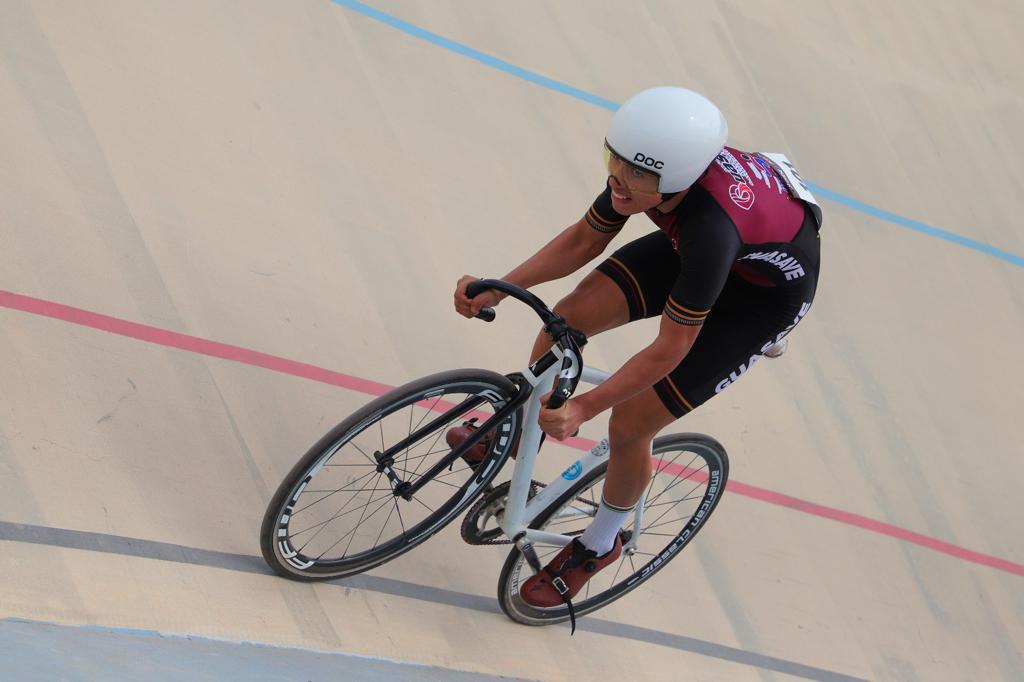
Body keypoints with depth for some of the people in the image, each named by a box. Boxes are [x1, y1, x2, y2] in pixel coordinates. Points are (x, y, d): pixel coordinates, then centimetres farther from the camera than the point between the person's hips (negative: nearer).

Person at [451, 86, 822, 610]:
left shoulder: (711, 228, -45)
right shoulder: (653, 160, -25)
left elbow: (669, 350, -33)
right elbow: (584, 239, -8)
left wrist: (583, 408, -30)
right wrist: (499, 289, -17)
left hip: (768, 289, -6)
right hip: (695, 247, 6)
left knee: (629, 424, -6)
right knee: (569, 318, -6)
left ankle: (598, 545, 23)